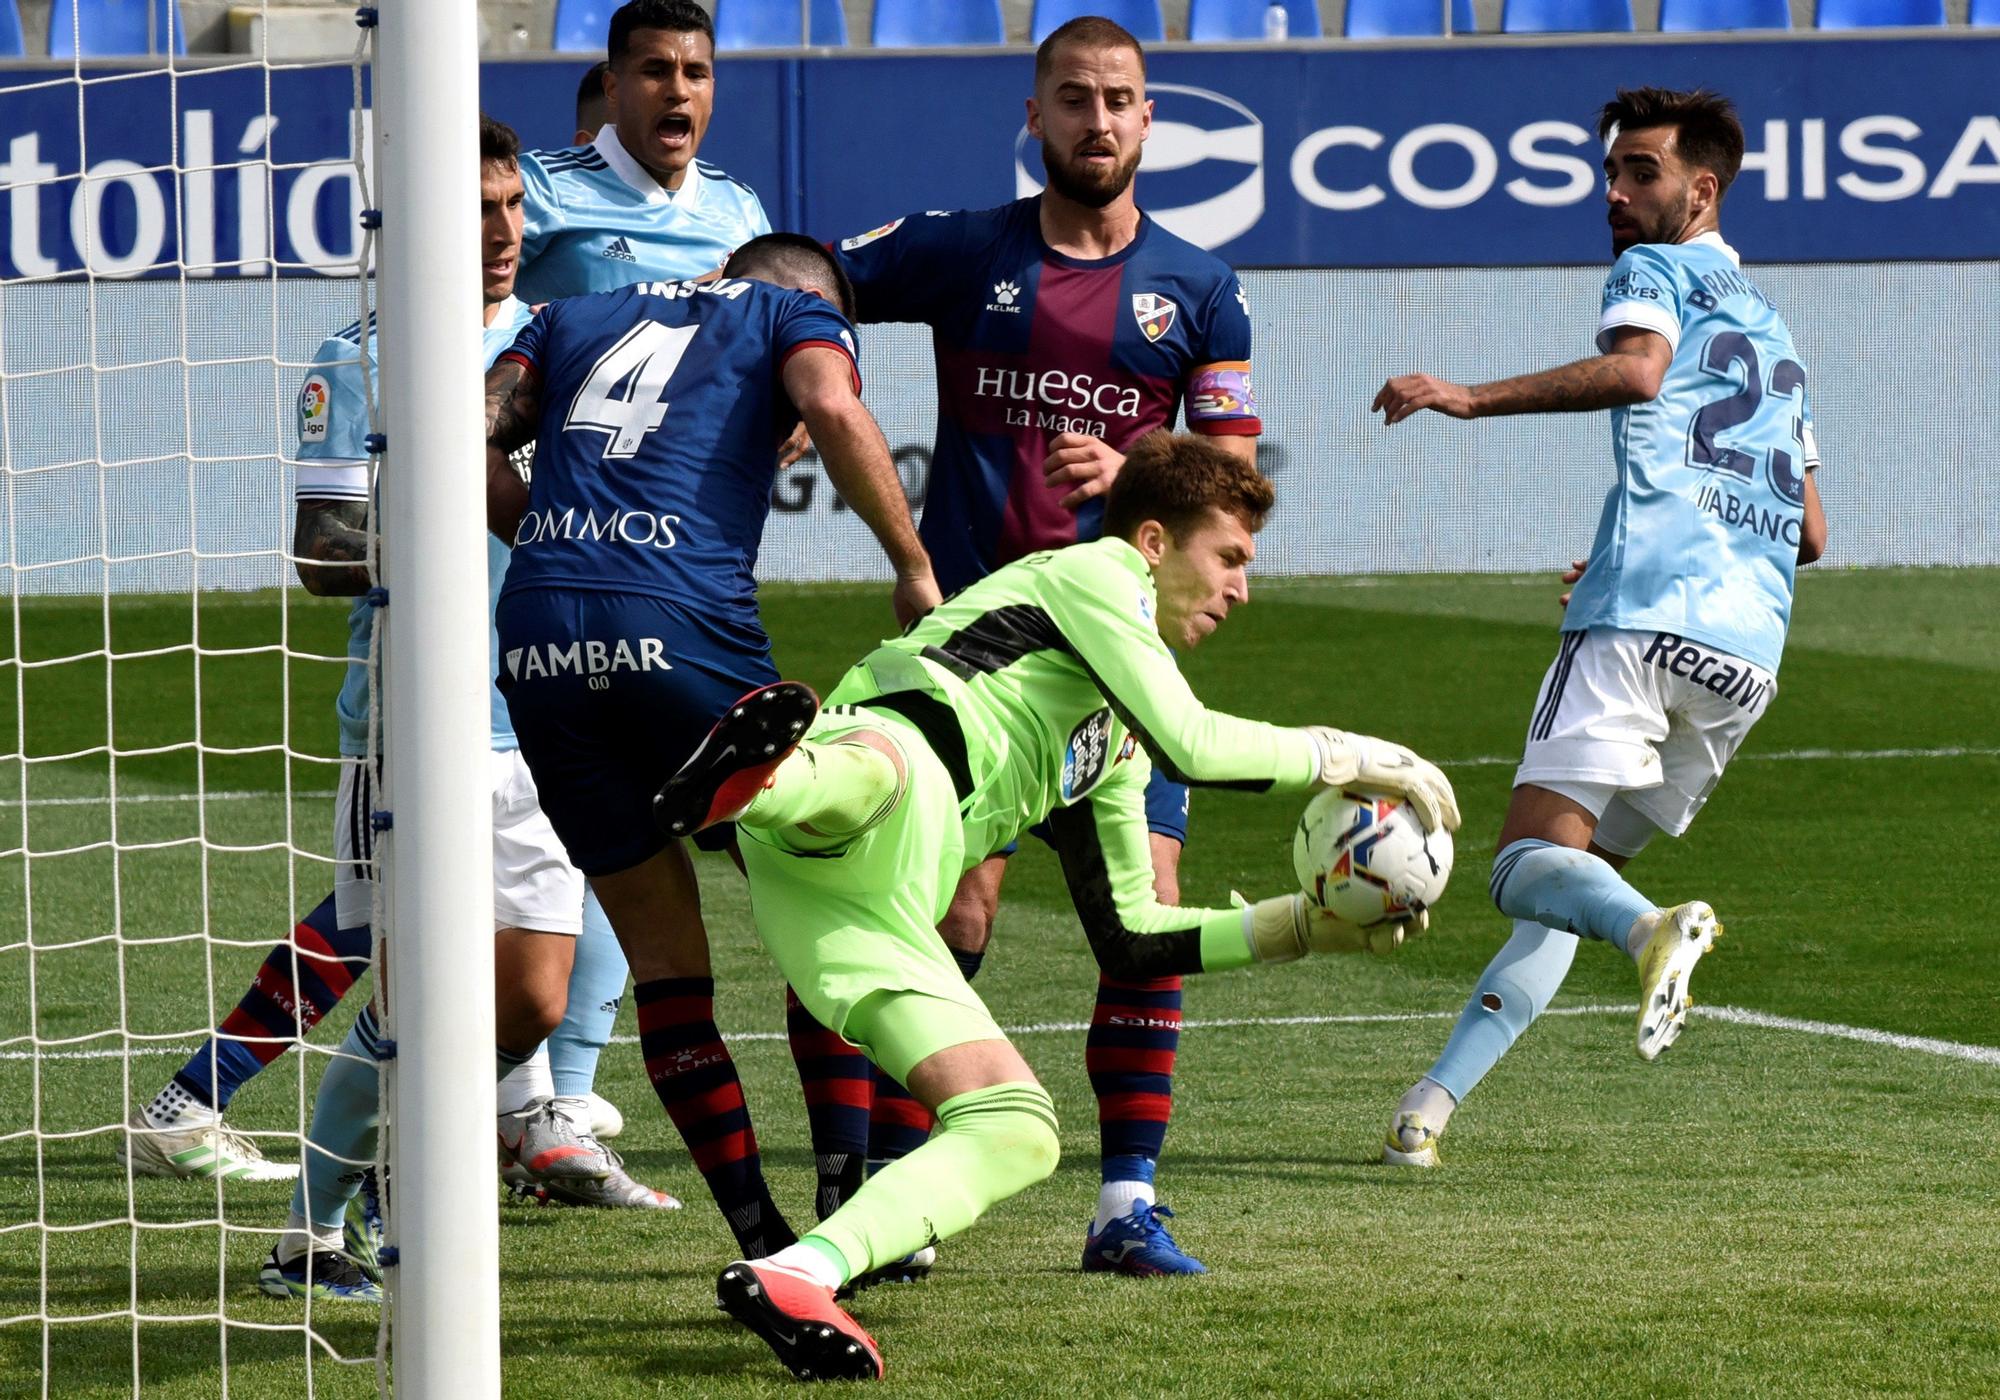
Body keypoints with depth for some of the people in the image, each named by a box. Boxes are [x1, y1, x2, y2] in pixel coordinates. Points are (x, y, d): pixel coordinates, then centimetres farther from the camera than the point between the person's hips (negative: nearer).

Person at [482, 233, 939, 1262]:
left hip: (534, 637, 4)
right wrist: (914, 569, 1)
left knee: (662, 951, 11)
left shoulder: (580, 316, 28)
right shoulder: (800, 314, 16)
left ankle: (759, 1235, 9)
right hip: (681, 627, -4)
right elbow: (833, 410, -6)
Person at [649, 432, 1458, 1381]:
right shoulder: (1091, 573, 15)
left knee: (1019, 1131, 2)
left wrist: (1311, 926, 38)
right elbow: (1190, 744, 1)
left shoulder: (1111, 749, 40)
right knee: (888, 769, -44)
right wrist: (1347, 757, 13)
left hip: (881, 910, 8)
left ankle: (791, 1279, -16)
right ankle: (754, 786, -78)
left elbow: (1130, 937, 39)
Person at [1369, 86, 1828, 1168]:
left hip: (1643, 621, -8)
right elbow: (1810, 533, 33)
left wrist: (1471, 397, -16)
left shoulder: (1656, 271, 7)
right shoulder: (1774, 331, 31)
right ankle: (1433, 1101, 1)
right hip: (1749, 649, 8)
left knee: (1531, 862, -12)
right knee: (1572, 881, 11)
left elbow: (1635, 368, -17)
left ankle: (1651, 928, -43)